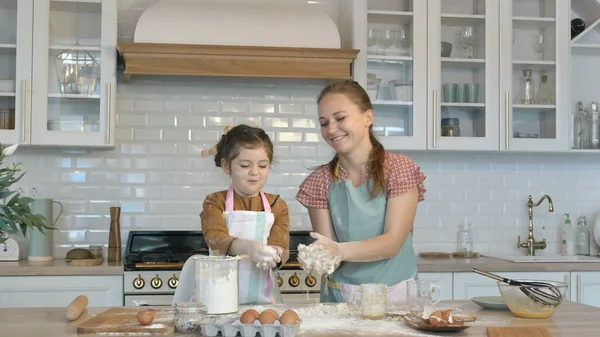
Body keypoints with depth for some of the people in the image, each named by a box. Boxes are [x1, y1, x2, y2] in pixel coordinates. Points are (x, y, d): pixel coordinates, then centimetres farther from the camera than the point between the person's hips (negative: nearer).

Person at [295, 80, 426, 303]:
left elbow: (393, 243, -11)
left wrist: (341, 250, -26)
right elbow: (328, 248, -2)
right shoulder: (320, 181, 3)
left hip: (395, 293, -2)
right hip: (340, 296, 3)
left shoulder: (400, 169, -3)